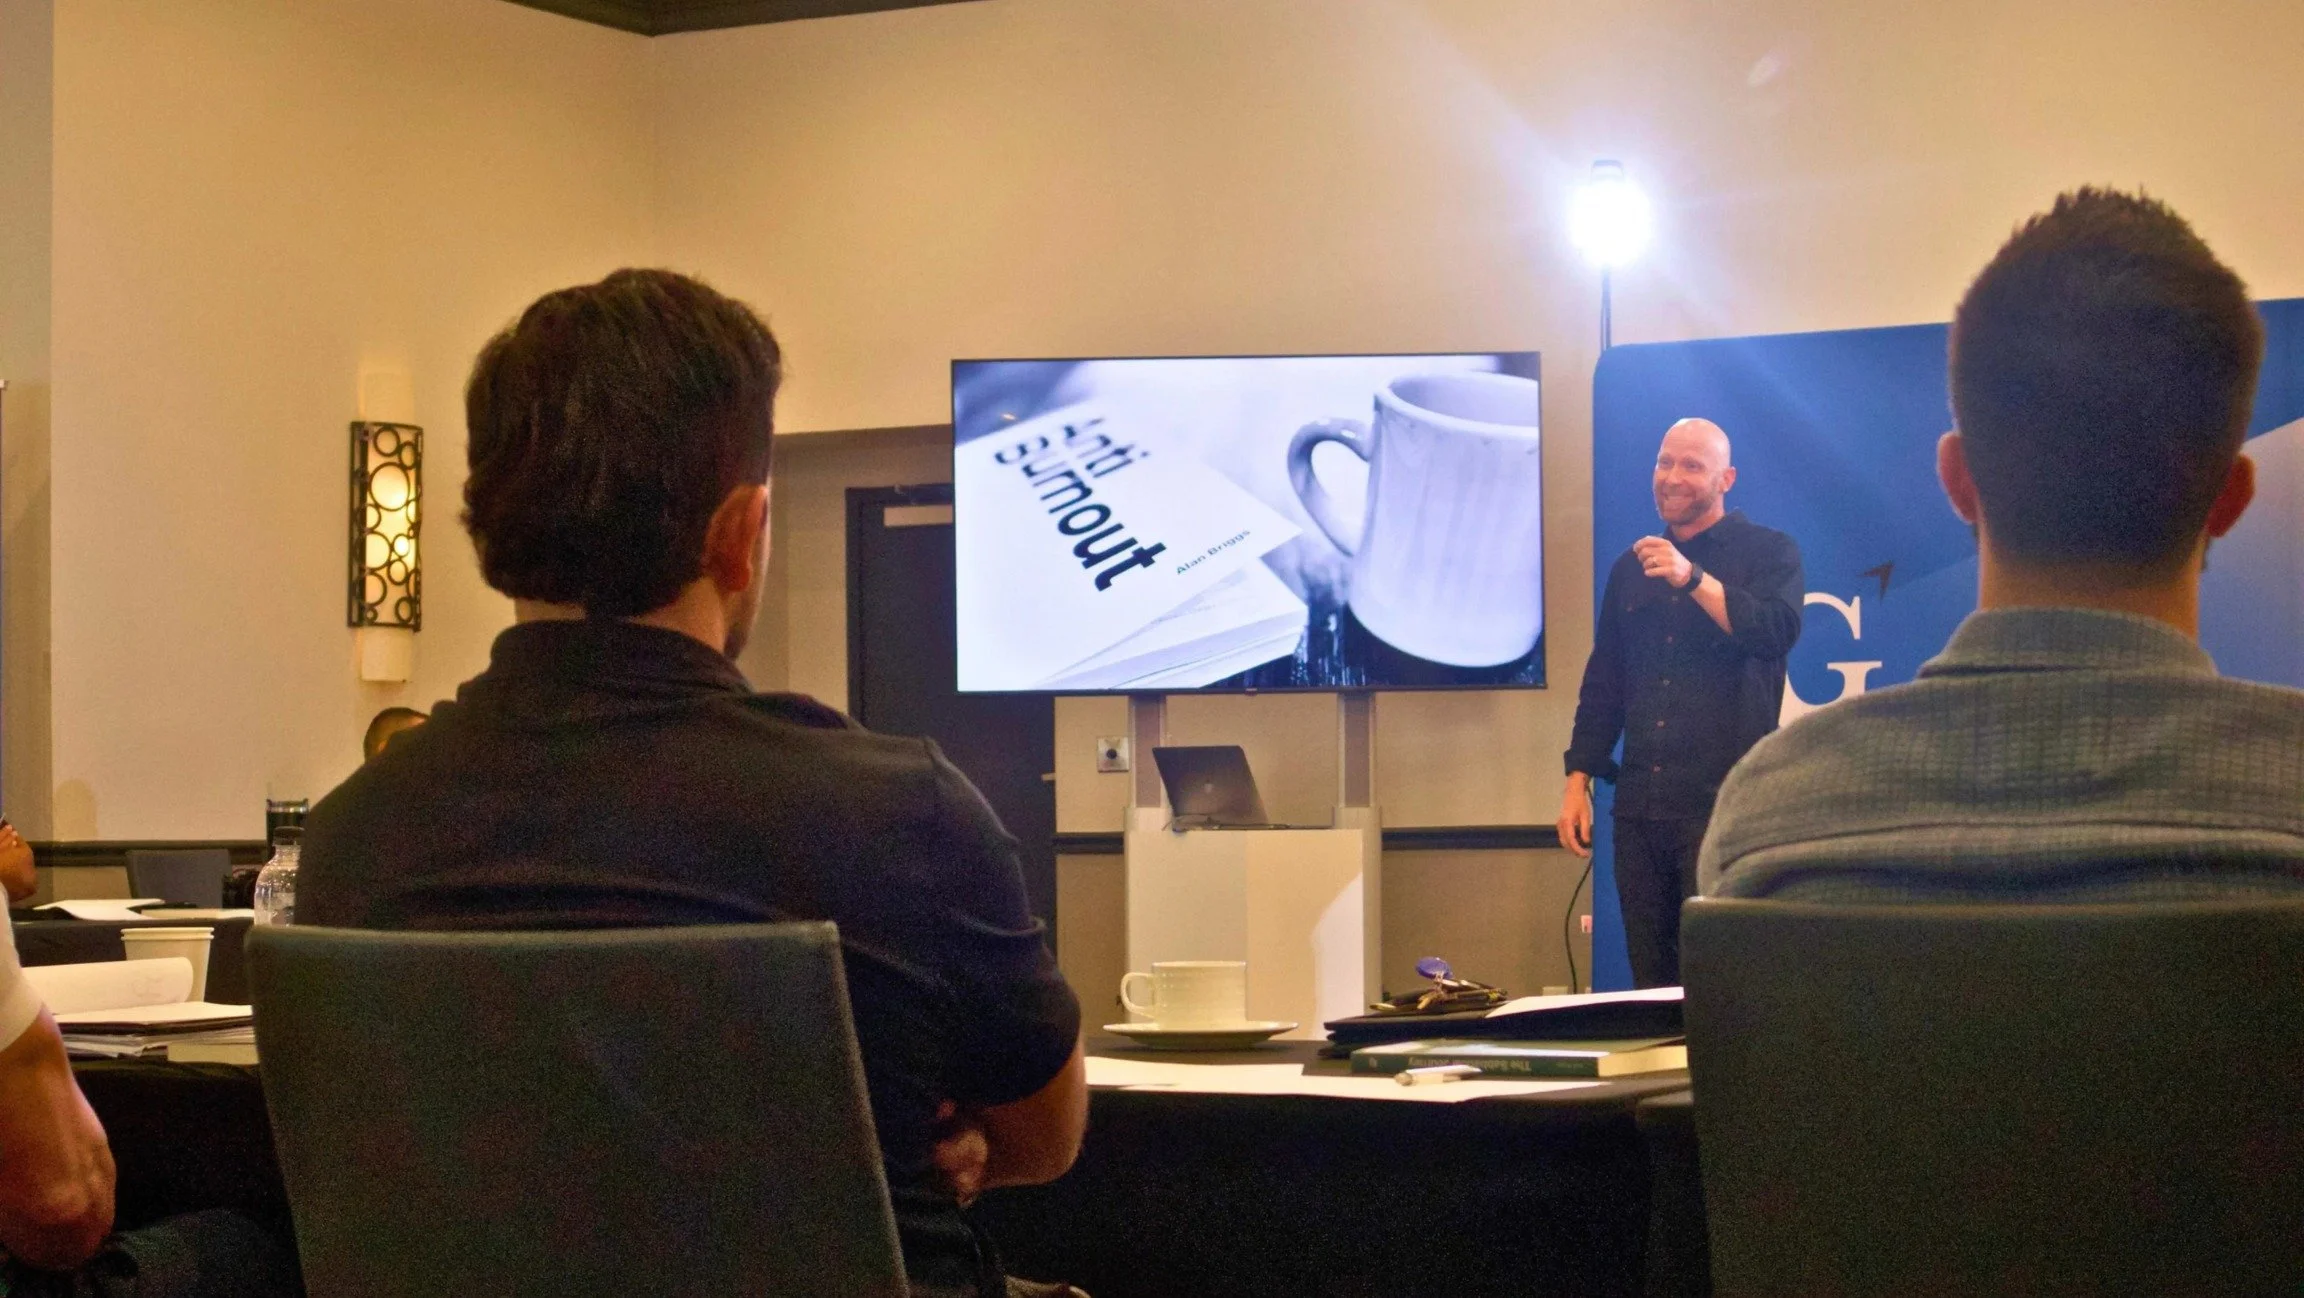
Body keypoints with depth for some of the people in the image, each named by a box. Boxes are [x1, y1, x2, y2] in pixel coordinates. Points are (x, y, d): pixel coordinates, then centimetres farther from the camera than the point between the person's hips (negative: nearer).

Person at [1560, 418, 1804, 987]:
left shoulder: (1769, 552, 3)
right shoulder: (1631, 567, 18)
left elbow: (1776, 632, -16)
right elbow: (1602, 679, 21)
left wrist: (1691, 578, -25)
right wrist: (1578, 779, 13)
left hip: (1724, 799, -5)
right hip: (1640, 801, 5)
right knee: (1649, 974, 5)